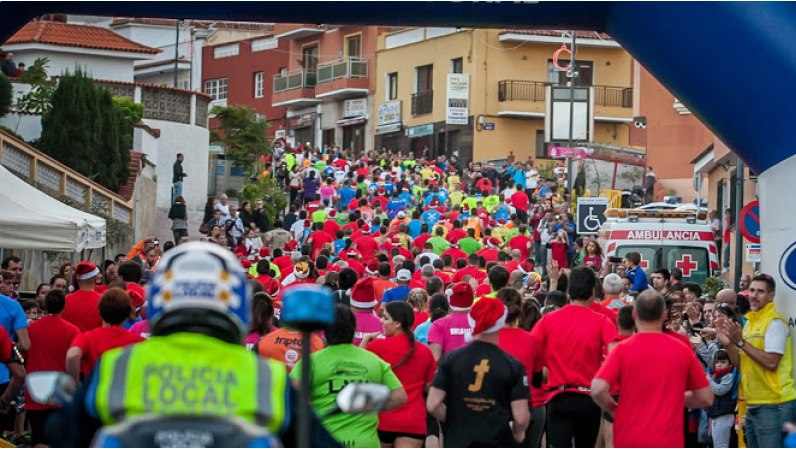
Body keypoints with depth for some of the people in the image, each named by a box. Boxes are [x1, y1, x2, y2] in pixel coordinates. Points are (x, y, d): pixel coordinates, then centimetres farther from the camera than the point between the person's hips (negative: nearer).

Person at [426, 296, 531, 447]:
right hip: (497, 444, -1)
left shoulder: (450, 359, 0)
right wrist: (518, 433, 15)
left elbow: (432, 405, -4)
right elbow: (521, 418, -8)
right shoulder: (513, 365, -4)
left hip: (458, 445, 1)